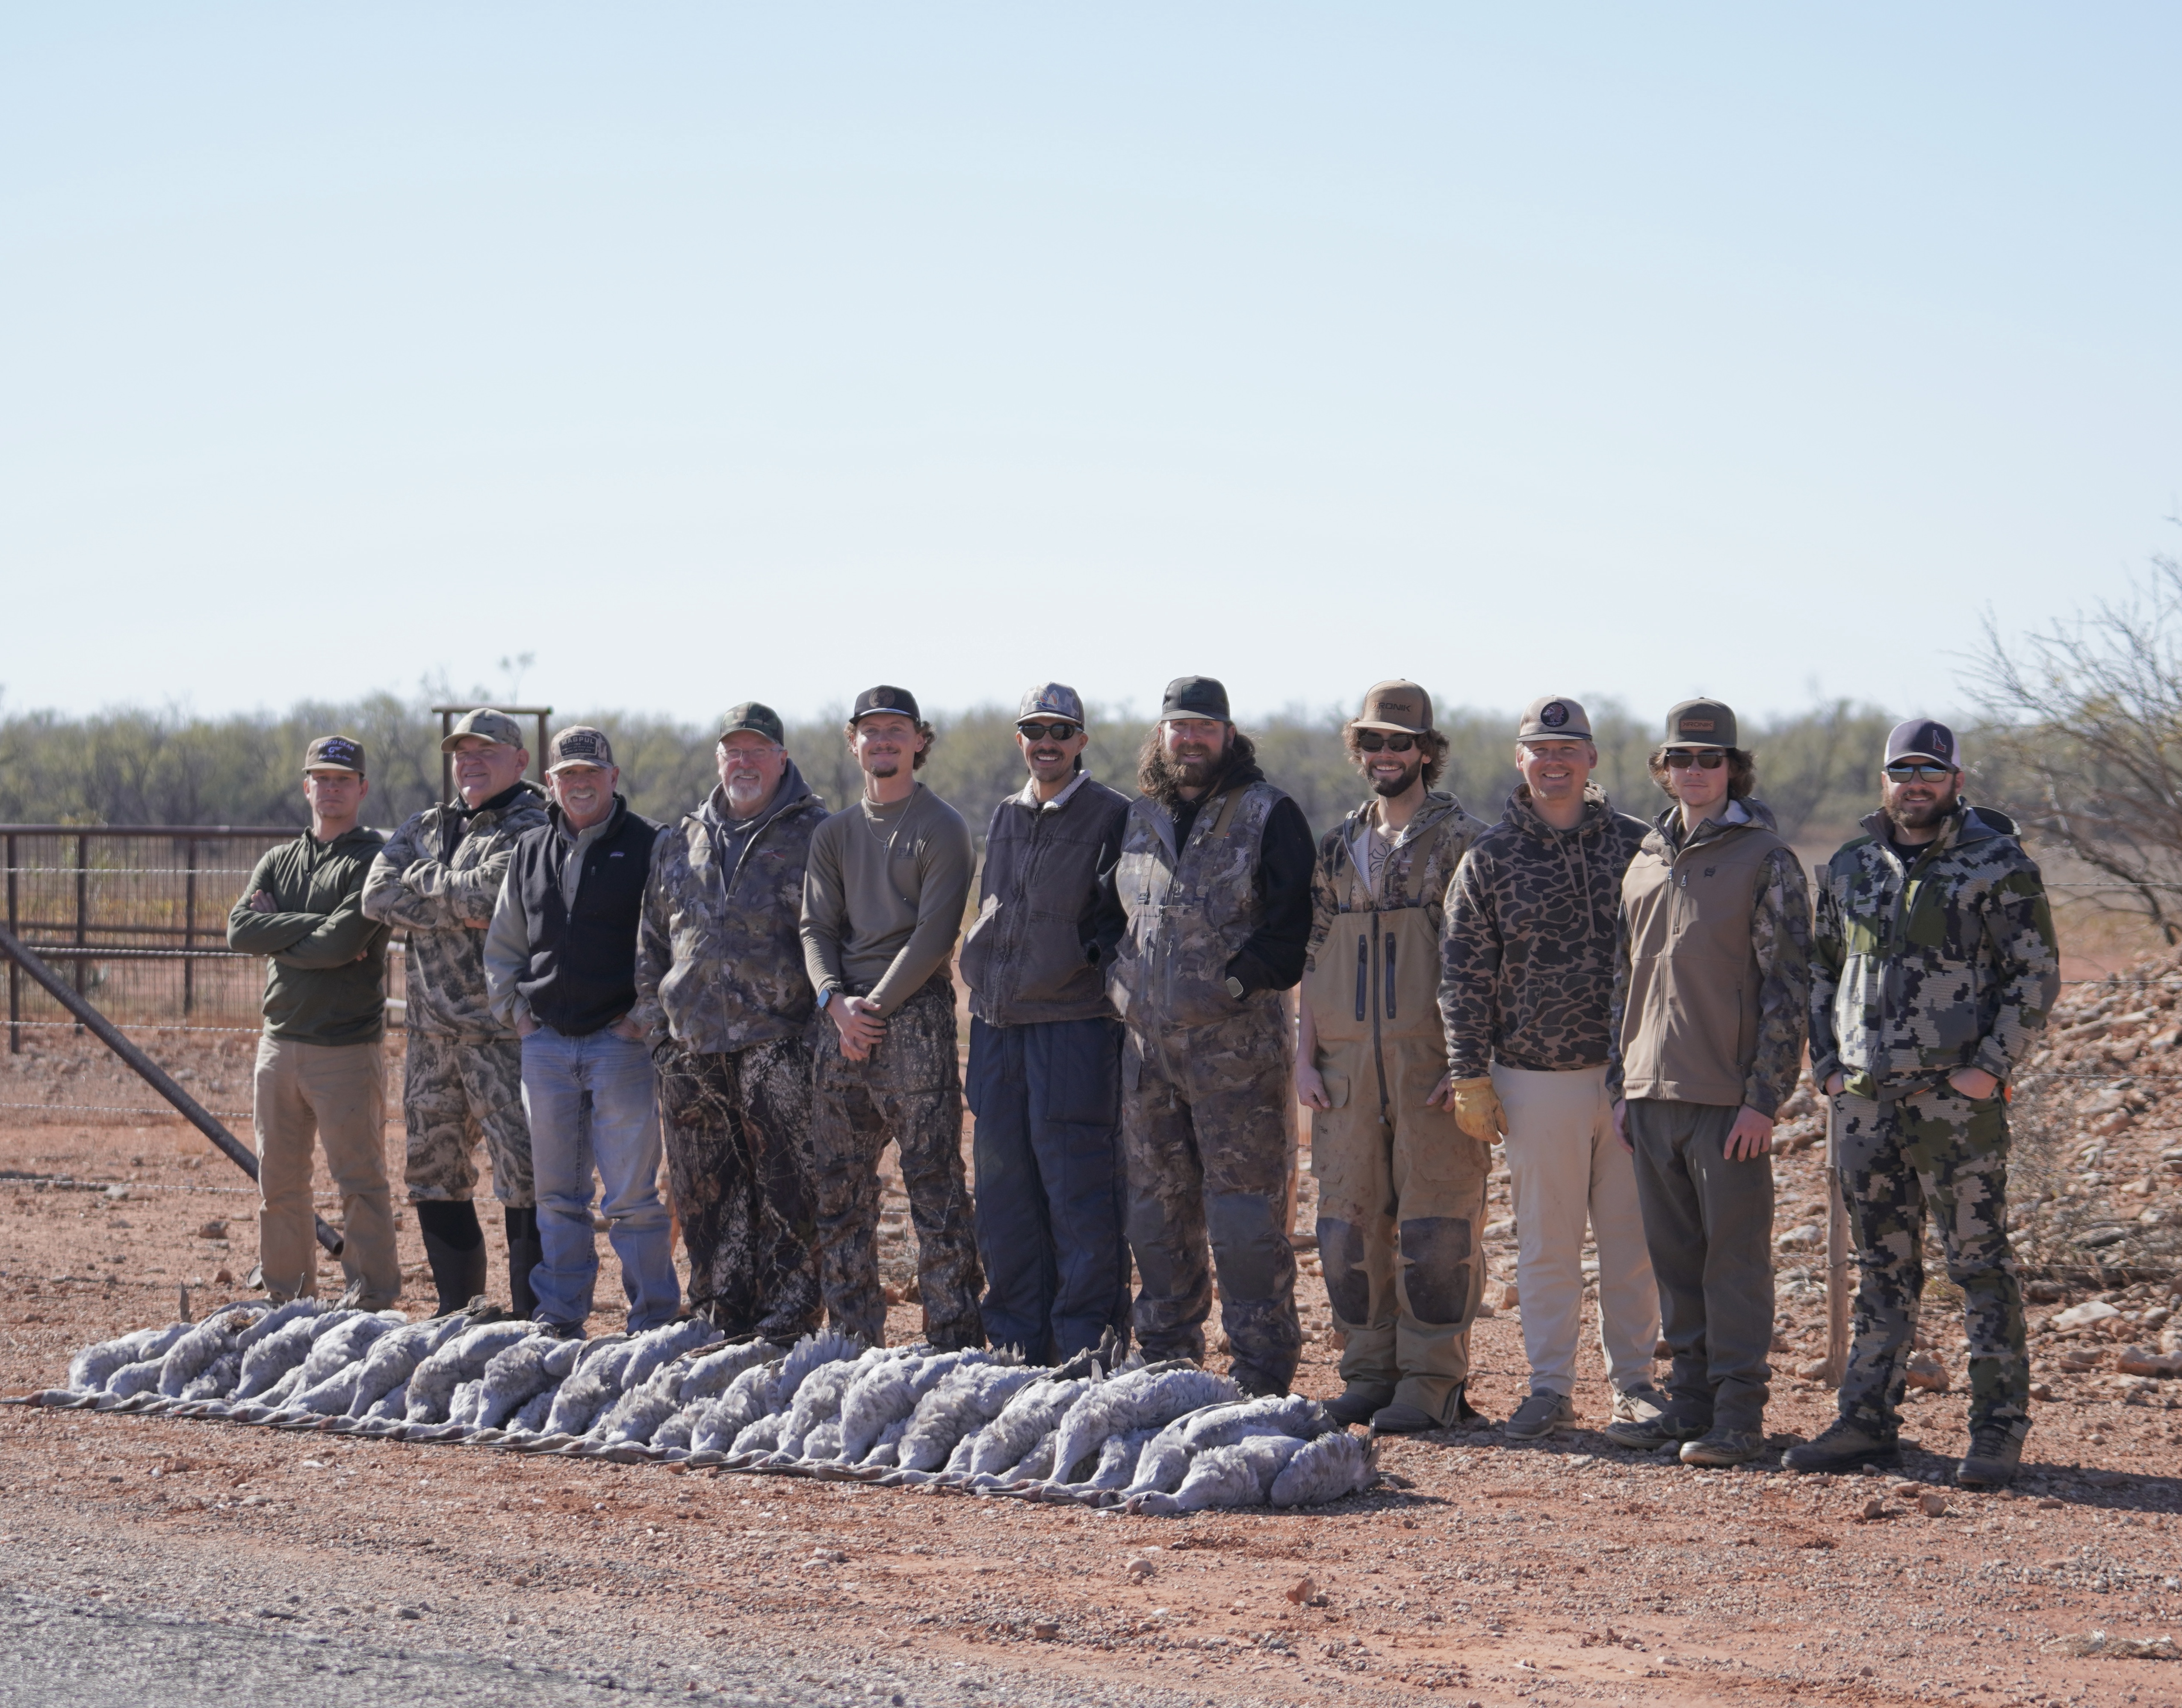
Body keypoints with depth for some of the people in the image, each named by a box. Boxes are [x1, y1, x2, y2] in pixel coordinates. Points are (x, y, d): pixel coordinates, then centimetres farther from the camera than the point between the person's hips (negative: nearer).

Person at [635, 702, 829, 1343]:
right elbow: (652, 940, 22)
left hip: (779, 1046, -5)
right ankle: (718, 1319, 14)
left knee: (788, 1188, -8)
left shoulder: (815, 835, 4)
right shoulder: (681, 844, 19)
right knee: (704, 1193, 7)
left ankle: (788, 1320, -4)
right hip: (692, 1049, 5)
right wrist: (656, 1025, 13)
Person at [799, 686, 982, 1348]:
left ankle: (955, 1340, -6)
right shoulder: (833, 835, 17)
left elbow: (933, 934, -8)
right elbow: (817, 928, 10)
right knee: (839, 1187, 7)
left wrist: (876, 1006, -13)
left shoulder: (942, 829, 0)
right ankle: (853, 1339, 13)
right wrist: (837, 1002, -8)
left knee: (934, 1184, -7)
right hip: (843, 1017, 6)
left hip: (915, 1014, -6)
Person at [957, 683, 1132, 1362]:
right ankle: (1017, 1349, 16)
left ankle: (1087, 1350, -2)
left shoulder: (1113, 817, -2)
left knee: (1079, 1196, -7)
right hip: (998, 1026, 7)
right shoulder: (1005, 819, 17)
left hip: (1075, 1023, -6)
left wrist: (1093, 953, -13)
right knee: (1005, 1197, 9)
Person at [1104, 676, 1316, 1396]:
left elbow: (1295, 919, -9)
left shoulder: (1268, 815, -2)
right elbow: (1109, 907, 25)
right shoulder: (1138, 819, 15)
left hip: (1238, 1040, -6)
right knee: (1156, 1207, 11)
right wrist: (1119, 977, 11)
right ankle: (1166, 1356, 21)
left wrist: (1242, 979, -15)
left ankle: (1261, 1372, -4)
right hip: (1147, 1040, 6)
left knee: (1245, 1208, -7)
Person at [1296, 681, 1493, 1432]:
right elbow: (1313, 958, 15)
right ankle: (1370, 1373, 15)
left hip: (1432, 1065, -5)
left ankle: (1432, 1383, 1)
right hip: (1348, 1068, 5)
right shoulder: (1337, 849, 15)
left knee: (1434, 1228, -5)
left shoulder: (1463, 842, -2)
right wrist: (1306, 1058, 7)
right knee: (1351, 1224, 6)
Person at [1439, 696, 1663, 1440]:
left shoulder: (1636, 845, 5)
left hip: (1631, 1072, 1)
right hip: (1537, 1078, -1)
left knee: (1632, 1238, 6)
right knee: (1546, 1243, 4)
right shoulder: (1491, 859, 3)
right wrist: (1471, 1077, -2)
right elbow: (1464, 972, 3)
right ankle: (1551, 1387, 13)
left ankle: (1633, 1380, 18)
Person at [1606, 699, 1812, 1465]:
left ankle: (1739, 1415, -1)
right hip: (1653, 1094, 6)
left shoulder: (1766, 861, -5)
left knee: (1734, 1257, -3)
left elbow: (1787, 986, -8)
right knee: (1675, 1259, 10)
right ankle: (1691, 1401, 17)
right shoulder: (1645, 862, 14)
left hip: (1728, 1099, -6)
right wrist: (1620, 1085, 14)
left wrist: (1764, 1098, -13)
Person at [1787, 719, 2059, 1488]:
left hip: (1958, 1098, -5)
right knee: (1881, 1269, 12)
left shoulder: (2000, 868, -3)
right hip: (1865, 1100, 5)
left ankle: (1998, 1431, 2)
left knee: (1980, 1263, -2)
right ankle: (1866, 1422, 17)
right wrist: (1826, 1064, 9)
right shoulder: (1848, 870, 12)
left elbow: (2036, 974, -5)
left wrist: (1992, 1067, -13)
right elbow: (1820, 968, 20)